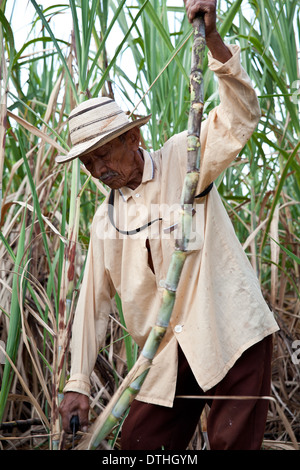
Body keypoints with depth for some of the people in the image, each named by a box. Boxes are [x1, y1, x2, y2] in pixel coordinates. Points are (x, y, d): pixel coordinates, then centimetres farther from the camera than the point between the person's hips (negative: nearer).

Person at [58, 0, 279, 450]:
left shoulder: (182, 160, -1)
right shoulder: (105, 219, 12)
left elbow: (241, 116, -14)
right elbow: (94, 299, 14)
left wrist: (213, 41, -27)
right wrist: (78, 383, 10)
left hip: (233, 335, -5)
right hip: (171, 354, 5)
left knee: (232, 442, -6)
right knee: (138, 442, 4)